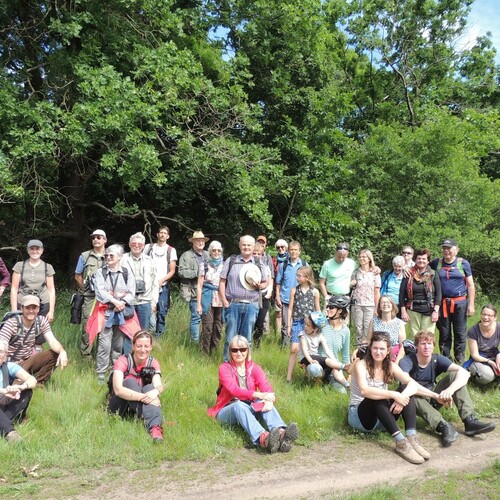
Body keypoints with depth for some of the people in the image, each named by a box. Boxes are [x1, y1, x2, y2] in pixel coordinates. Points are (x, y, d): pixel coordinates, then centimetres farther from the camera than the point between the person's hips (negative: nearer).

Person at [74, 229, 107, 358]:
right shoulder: (85, 256, 8)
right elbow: (77, 276, 10)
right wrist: (86, 288, 1)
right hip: (89, 297, -1)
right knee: (87, 326, -2)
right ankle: (86, 355, 6)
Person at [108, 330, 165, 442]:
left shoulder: (153, 363, -3)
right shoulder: (123, 361, -16)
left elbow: (159, 385, -21)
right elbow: (118, 390, -32)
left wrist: (156, 391, -46)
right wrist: (143, 396, -44)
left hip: (140, 406, 3)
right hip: (120, 407, -2)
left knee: (149, 387, -26)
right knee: (130, 382, -28)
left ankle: (155, 427, -47)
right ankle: (153, 423, -42)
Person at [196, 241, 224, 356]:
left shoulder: (224, 265, 9)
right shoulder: (204, 265, 5)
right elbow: (199, 286, 5)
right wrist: (198, 304, -1)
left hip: (221, 300, 2)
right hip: (207, 299, -2)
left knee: (218, 328, 2)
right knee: (207, 327, -5)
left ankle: (214, 352, 15)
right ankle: (205, 354, 5)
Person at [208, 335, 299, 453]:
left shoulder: (254, 368, 7)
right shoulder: (224, 368, -4)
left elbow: (266, 387, -10)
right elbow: (234, 390, -21)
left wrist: (269, 400, -35)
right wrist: (258, 395, -35)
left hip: (249, 409, 3)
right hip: (228, 410, -3)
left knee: (264, 402, -27)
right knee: (239, 405, -36)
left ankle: (280, 433, -56)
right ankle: (262, 438, -63)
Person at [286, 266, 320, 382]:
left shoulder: (315, 292, 2)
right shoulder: (294, 290, 4)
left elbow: (317, 310, 9)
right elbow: (290, 308, 6)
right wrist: (289, 325, 3)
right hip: (297, 322, 0)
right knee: (294, 349, -7)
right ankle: (288, 376, -1)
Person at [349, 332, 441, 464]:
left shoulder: (390, 366, 0)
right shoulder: (361, 365, -15)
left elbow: (413, 384, -15)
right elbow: (364, 391, -35)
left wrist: (402, 396, -35)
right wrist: (394, 395, -40)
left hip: (382, 418, 5)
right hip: (359, 416, -5)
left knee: (407, 391, -18)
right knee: (376, 398, -36)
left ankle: (411, 438, -32)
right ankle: (400, 442, -40)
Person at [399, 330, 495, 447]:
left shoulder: (437, 359, -9)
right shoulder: (407, 361, -19)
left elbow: (464, 372, -24)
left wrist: (450, 390, -44)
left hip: (432, 399, 4)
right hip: (416, 401, -4)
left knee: (454, 375, -16)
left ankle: (470, 421, -26)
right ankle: (443, 426, -43)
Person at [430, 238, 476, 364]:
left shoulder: (463, 263, 1)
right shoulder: (436, 263, 5)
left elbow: (470, 285, 3)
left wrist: (471, 304, -2)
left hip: (460, 303, -1)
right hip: (442, 303, 2)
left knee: (460, 333, 4)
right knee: (444, 334, 9)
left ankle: (460, 362, 15)